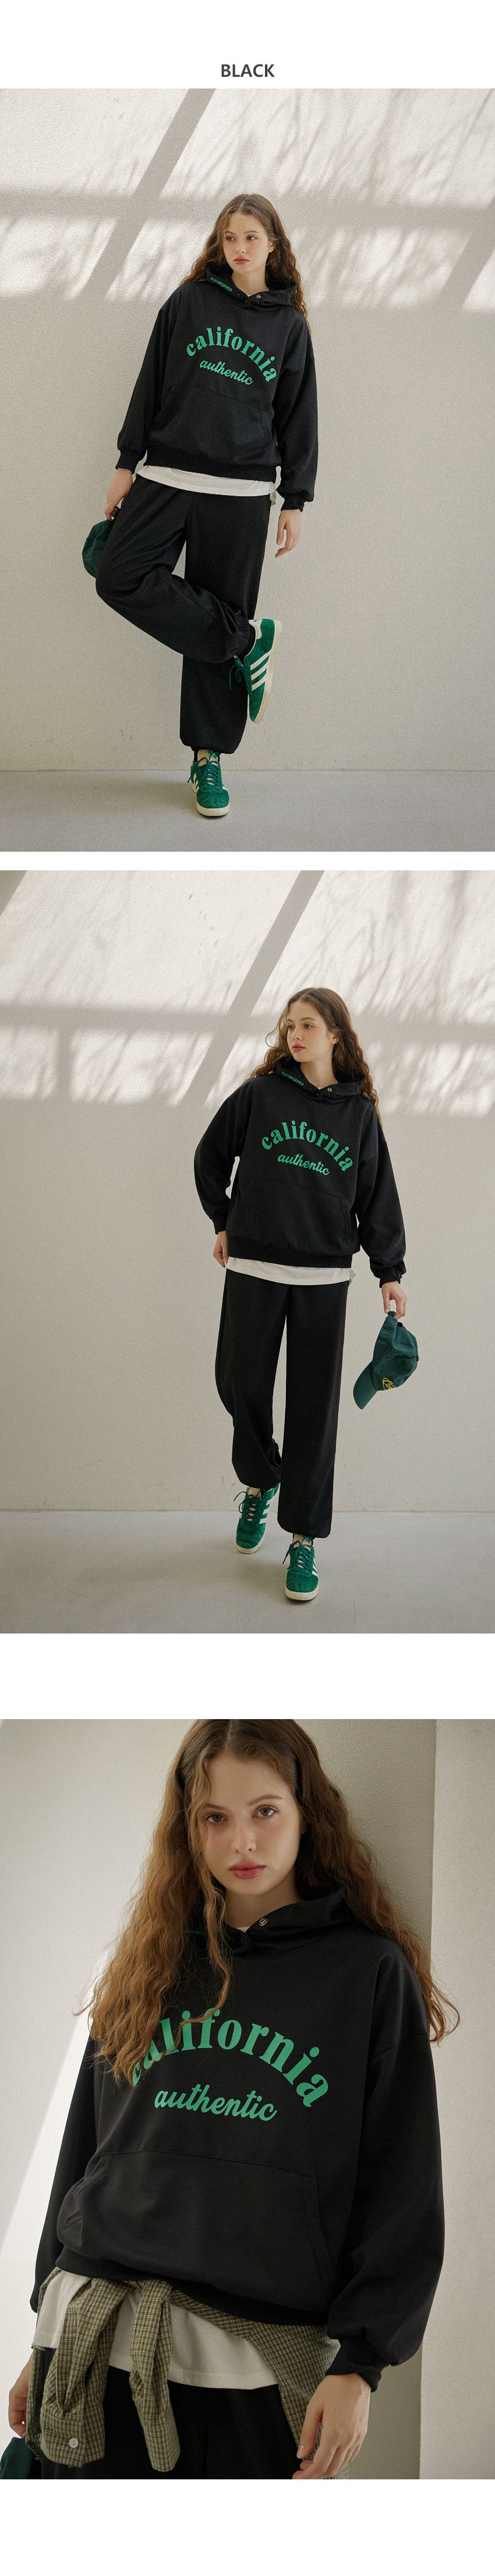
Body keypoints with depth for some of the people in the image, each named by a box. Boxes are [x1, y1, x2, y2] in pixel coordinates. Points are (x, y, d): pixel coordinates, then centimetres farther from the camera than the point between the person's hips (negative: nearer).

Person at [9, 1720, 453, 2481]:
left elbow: (403, 2184, -1)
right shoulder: (146, 1968, 13)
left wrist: (360, 2362, -9)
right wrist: (48, 2335, 17)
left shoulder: (371, 1973, 2)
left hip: (259, 2364, -3)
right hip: (96, 2345, 3)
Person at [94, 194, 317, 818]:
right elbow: (152, 384, 8)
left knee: (223, 608, 0)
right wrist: (128, 464, 4)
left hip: (243, 491, -1)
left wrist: (296, 501, 4)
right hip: (169, 477, 1)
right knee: (120, 578, -17)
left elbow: (299, 415, 9)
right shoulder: (190, 302, 6)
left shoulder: (290, 323, 8)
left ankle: (208, 757, 9)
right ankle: (247, 638, -6)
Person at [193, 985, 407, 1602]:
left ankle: (303, 1537, 8)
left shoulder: (360, 1111, 5)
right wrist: (224, 1222, 11)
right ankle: (260, 1482, 33)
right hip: (253, 1270, 0)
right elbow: (210, 1156, 13)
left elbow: (377, 1195, 7)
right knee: (240, 1385, 4)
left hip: (324, 1277, 0)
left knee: (314, 1403, 1)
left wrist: (390, 1272, 2)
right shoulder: (260, 1093, 1)